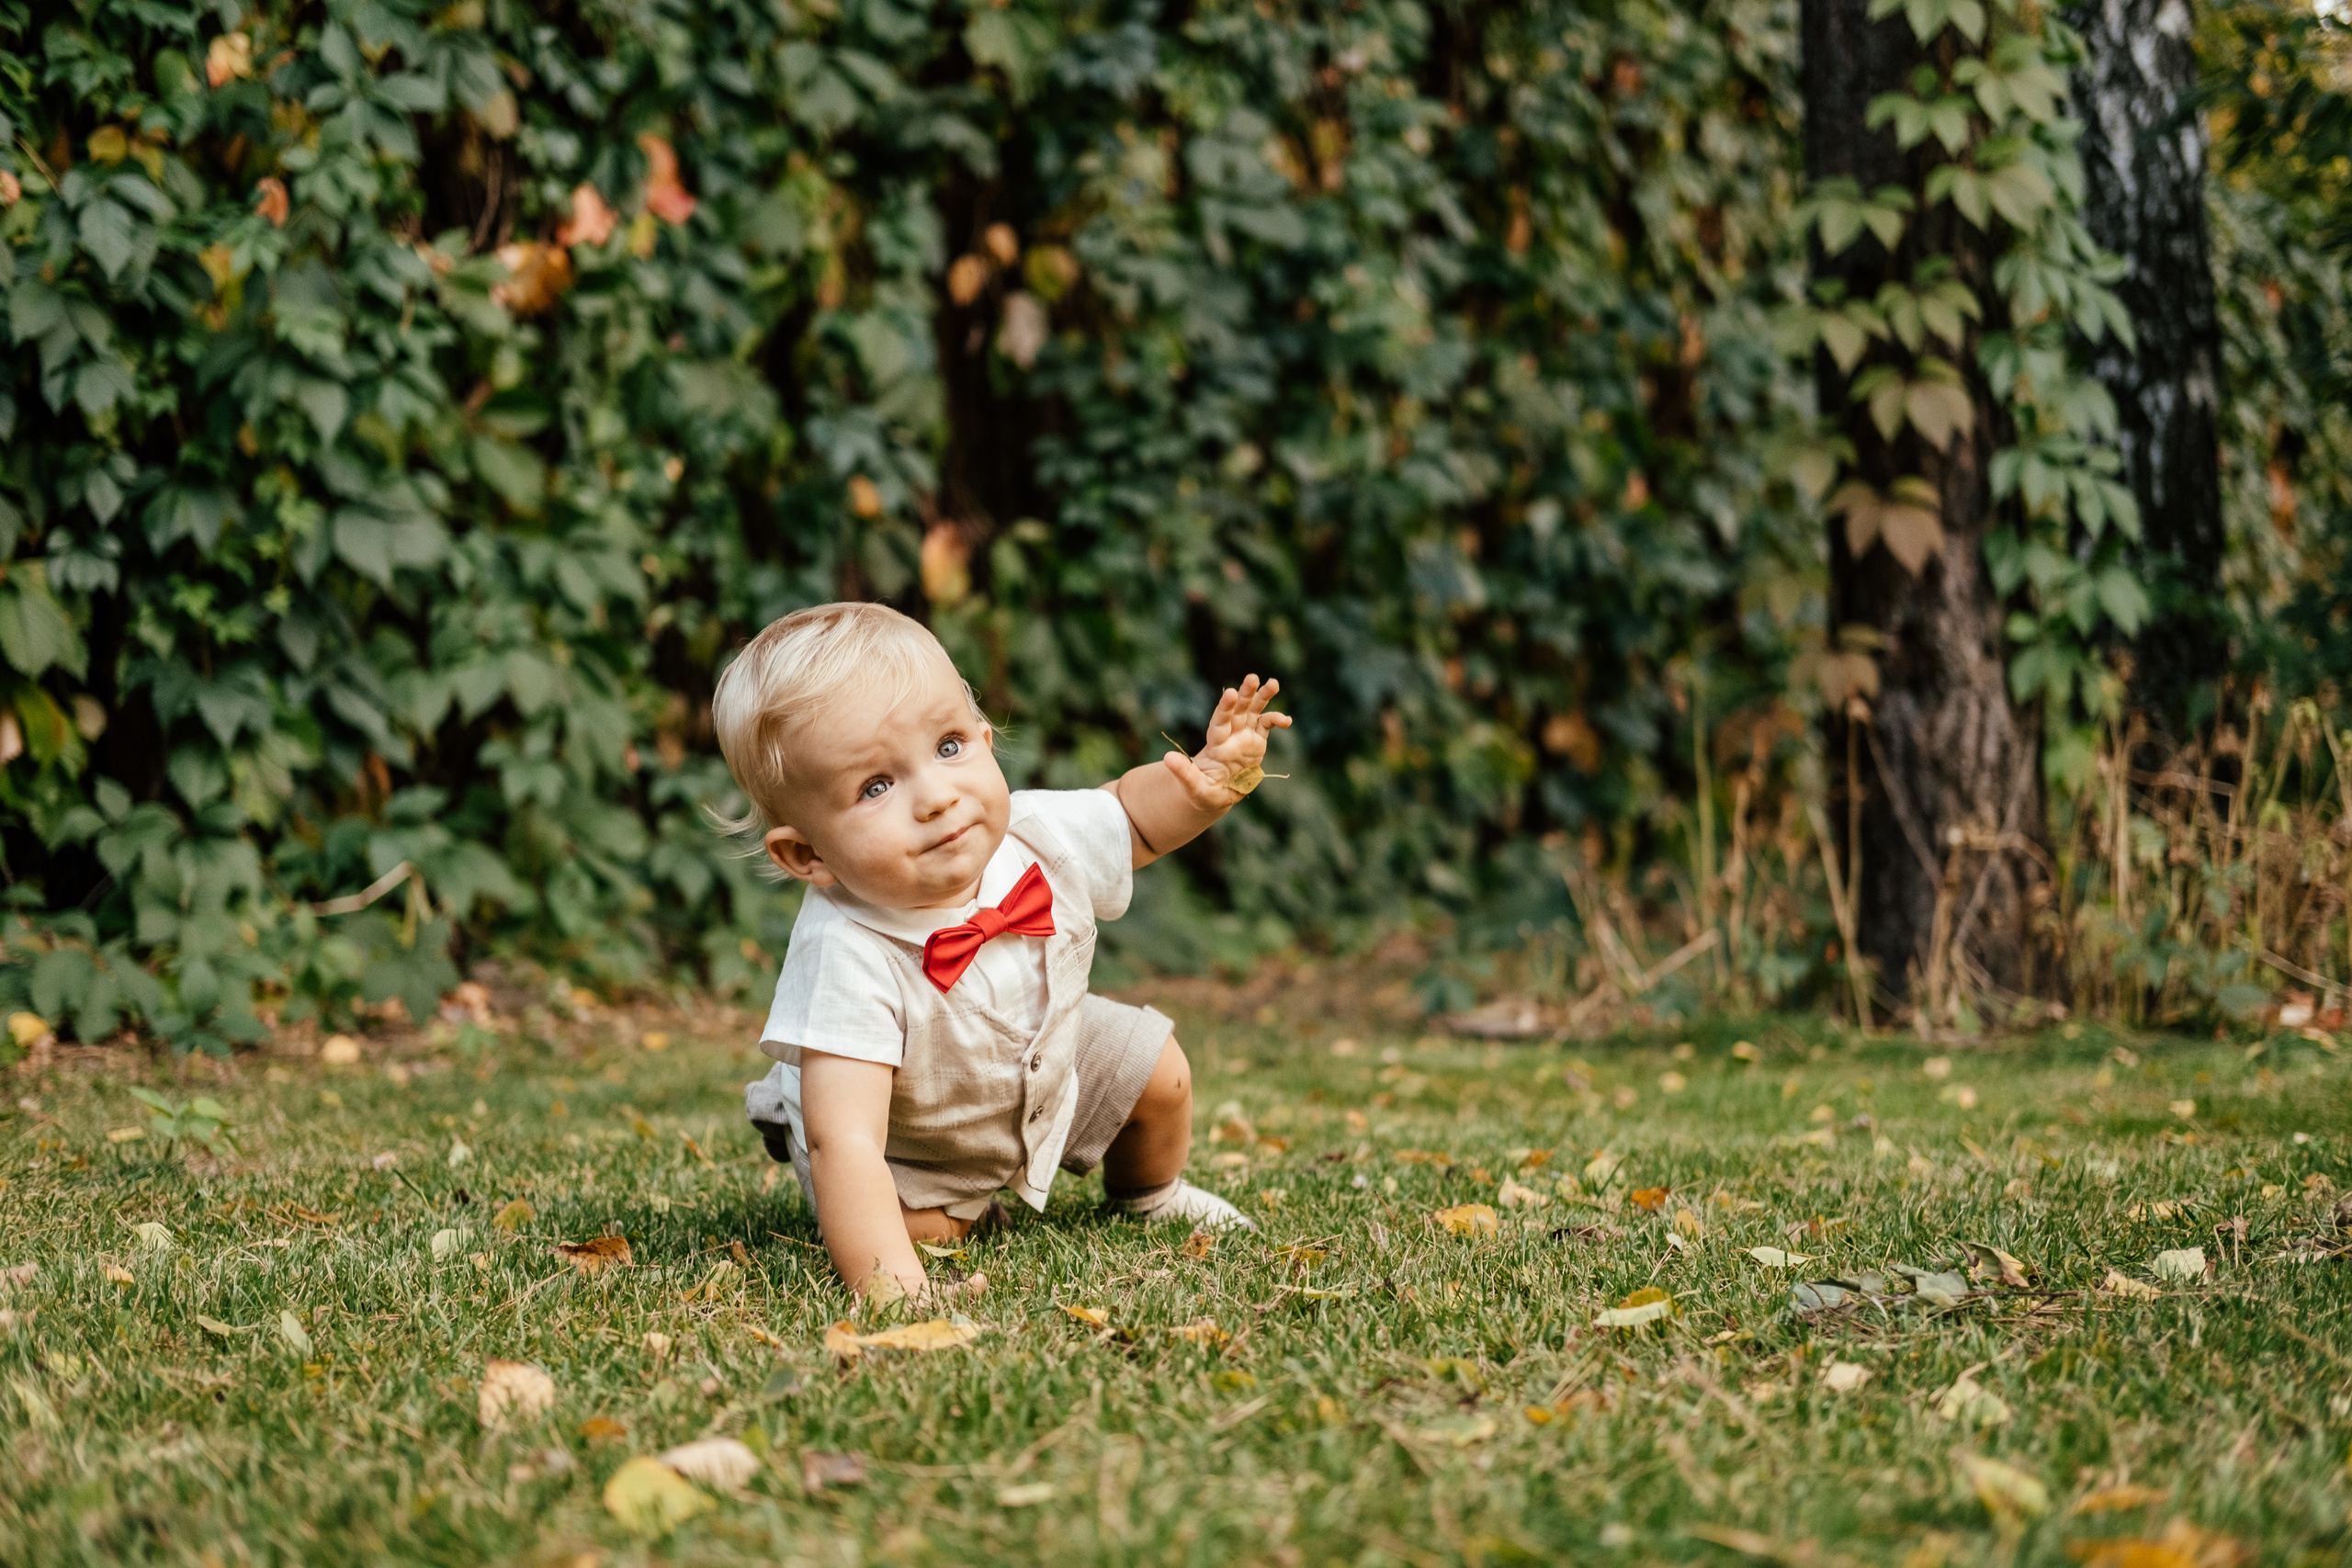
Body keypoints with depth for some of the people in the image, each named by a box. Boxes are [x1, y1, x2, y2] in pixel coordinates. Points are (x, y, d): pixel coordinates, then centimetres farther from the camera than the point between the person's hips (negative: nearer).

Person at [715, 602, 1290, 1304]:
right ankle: (963, 1199, 16)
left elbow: (1129, 814, -5)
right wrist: (889, 1285, -62)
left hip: (1047, 1068, 4)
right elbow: (844, 1145, -51)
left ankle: (1147, 1194, 43)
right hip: (909, 1139, -4)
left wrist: (1212, 781, -26)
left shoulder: (1037, 836, -29)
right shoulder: (845, 962, -47)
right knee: (922, 1221, -21)